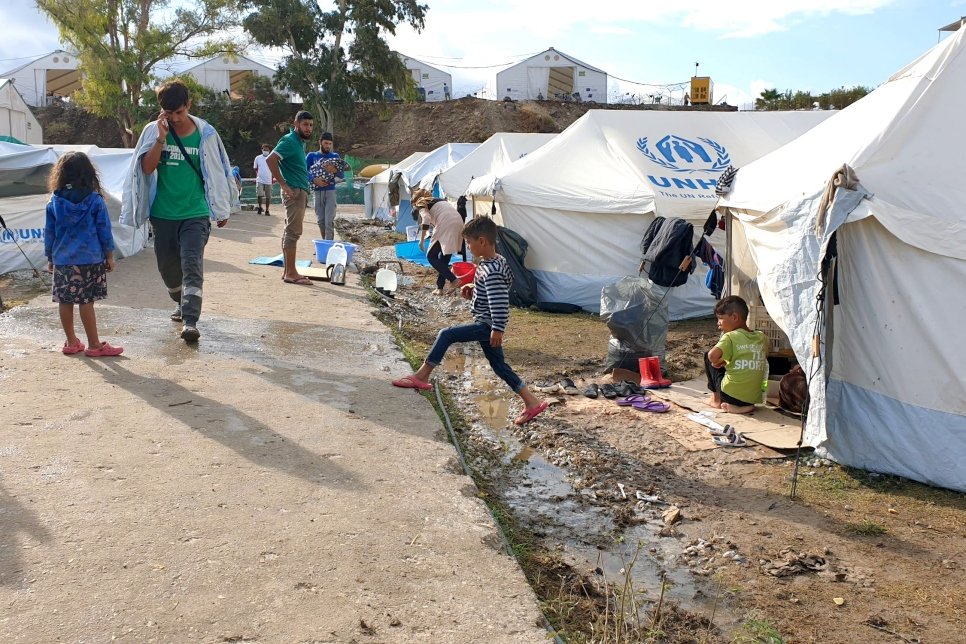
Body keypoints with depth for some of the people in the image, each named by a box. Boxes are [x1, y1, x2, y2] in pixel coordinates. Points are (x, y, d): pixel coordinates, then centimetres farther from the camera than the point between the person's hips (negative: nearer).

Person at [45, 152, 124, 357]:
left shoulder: (54, 202, 2)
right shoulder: (95, 200, -6)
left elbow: (49, 233, 7)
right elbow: (104, 231, -3)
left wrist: (50, 258, 18)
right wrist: (109, 256, 7)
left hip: (62, 261, 3)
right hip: (90, 259, -3)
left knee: (65, 302, 10)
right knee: (86, 302, -1)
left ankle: (71, 342, 20)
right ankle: (94, 345, 4)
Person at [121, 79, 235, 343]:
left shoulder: (205, 133, -3)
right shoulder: (153, 131, -1)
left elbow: (216, 173, 6)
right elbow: (146, 168, -10)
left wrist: (222, 210, 11)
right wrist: (161, 138, -21)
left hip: (195, 214, -2)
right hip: (163, 214, 3)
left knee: (192, 264, -15)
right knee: (168, 265, 14)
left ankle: (190, 321, -19)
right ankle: (182, 303, 39)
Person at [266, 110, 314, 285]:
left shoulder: (300, 142, 18)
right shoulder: (289, 141, -11)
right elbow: (270, 160, -22)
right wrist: (283, 184, -22)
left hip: (301, 192, 10)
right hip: (294, 192, -10)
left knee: (290, 231, 11)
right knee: (293, 232, -10)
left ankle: (287, 270, 16)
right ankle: (291, 273, -9)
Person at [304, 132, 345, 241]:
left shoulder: (335, 156, 9)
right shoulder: (311, 156, 9)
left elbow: (342, 175, 5)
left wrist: (335, 170, -16)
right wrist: (314, 179, -16)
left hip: (330, 191, -2)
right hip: (317, 192, 2)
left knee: (329, 221, -12)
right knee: (321, 220, 5)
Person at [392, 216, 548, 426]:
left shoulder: (491, 271, -23)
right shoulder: (492, 263, 8)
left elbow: (499, 302, -27)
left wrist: (497, 329, -27)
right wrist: (473, 289, 9)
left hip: (486, 325, -11)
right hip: (487, 324, 11)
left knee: (446, 335, -9)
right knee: (499, 365, 15)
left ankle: (421, 376, 0)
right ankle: (532, 402, 18)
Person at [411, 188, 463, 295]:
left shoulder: (421, 204, 10)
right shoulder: (439, 200, 32)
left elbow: (426, 219, -8)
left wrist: (421, 240, -6)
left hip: (446, 225, -7)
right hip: (458, 223, 7)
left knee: (431, 256, 5)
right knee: (444, 258, 18)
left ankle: (453, 280, -8)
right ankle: (440, 288, 17)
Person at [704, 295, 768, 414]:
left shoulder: (730, 337, -10)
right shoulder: (761, 337, 8)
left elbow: (712, 355, -27)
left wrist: (717, 361, -2)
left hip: (730, 395, -5)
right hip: (754, 398, 5)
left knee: (708, 357, 13)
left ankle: (716, 399, 18)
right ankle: (743, 405, 12)